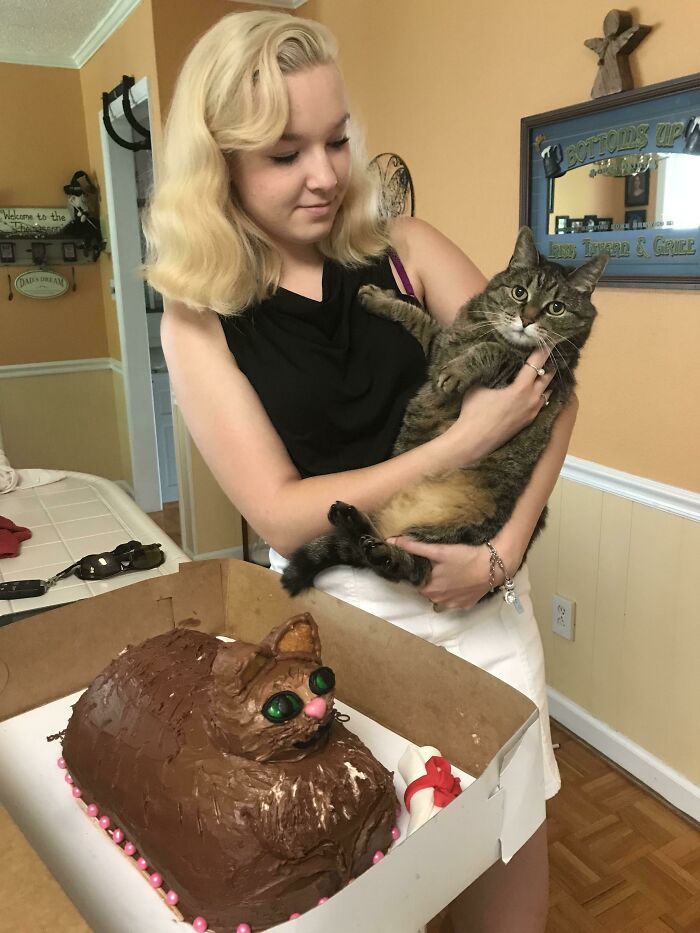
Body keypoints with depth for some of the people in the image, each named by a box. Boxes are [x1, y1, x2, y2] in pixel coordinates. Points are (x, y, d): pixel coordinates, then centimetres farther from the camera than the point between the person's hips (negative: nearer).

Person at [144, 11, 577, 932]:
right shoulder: (199, 316, -7)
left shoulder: (402, 249, -3)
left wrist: (505, 546, -17)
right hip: (334, 608, -1)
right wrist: (465, 441, -20)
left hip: (474, 590, 2)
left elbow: (545, 379, -5)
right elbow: (282, 514, -14)